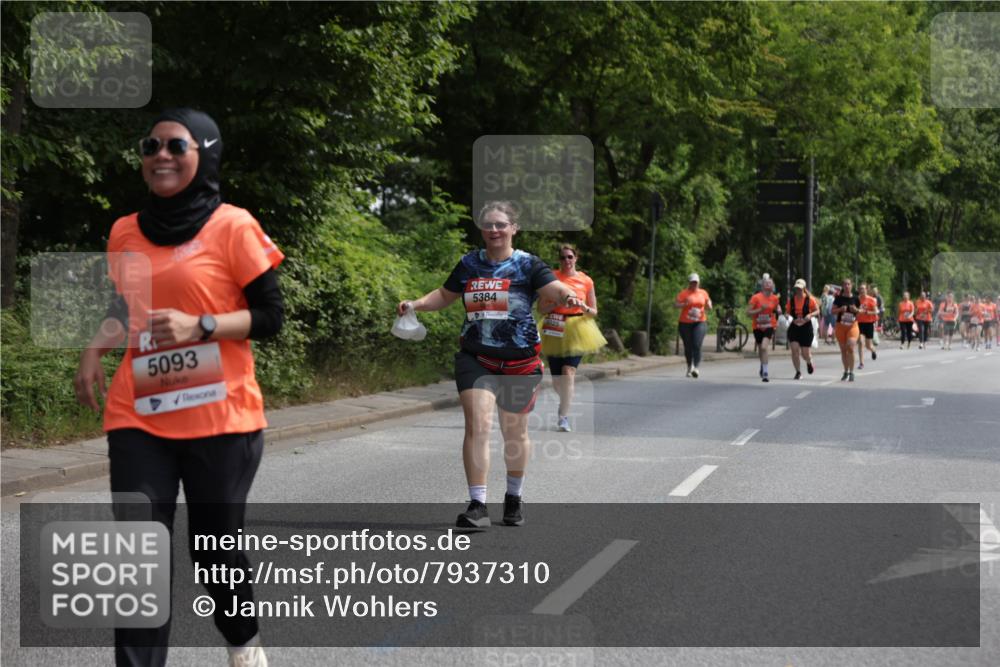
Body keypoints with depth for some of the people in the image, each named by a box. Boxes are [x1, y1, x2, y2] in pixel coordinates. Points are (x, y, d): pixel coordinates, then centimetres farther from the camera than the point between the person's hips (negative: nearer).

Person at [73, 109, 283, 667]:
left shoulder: (232, 226, -6)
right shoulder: (126, 232, 9)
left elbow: (270, 316, -6)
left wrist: (199, 326, -20)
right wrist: (96, 348, 4)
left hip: (218, 417, -3)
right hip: (139, 417, 4)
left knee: (217, 547, 10)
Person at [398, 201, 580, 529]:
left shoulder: (528, 265, -2)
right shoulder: (469, 264, 8)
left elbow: (556, 289, -16)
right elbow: (444, 295, 21)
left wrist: (570, 297, -38)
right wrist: (416, 303, 4)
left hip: (520, 363, -1)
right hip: (475, 360, 1)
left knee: (515, 433, 11)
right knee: (477, 425, -14)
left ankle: (514, 498, 33)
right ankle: (477, 505, -13)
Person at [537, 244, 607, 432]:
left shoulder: (586, 281, 4)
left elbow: (594, 312, 9)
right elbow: (541, 308, 1)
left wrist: (583, 307, -12)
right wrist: (558, 302, -16)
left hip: (576, 330, -1)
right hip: (554, 331, 1)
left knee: (568, 371, -18)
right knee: (557, 378, 6)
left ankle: (564, 417, -16)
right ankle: (565, 401, 39)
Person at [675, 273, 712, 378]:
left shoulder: (703, 293, 10)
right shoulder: (683, 293, 1)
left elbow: (709, 306, 18)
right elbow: (676, 304, -7)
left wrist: (709, 305, -6)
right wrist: (685, 304, -25)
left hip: (700, 323, 0)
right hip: (685, 323, 0)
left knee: (697, 345, -16)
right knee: (688, 347, 8)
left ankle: (696, 368, -23)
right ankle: (689, 367, 26)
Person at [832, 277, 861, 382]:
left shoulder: (855, 298, 1)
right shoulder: (839, 298, 0)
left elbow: (861, 311, 10)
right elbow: (833, 311, 1)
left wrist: (856, 310, -11)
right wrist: (840, 309, -17)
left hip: (853, 325, -1)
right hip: (840, 326, 1)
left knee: (850, 348, -16)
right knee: (843, 350, 8)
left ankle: (851, 372, -8)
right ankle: (846, 371, 24)